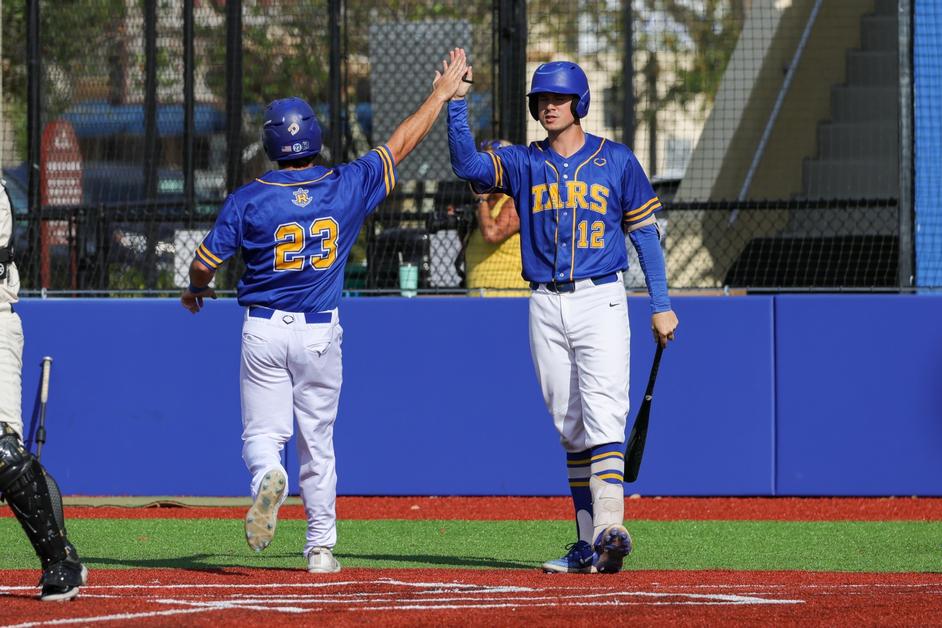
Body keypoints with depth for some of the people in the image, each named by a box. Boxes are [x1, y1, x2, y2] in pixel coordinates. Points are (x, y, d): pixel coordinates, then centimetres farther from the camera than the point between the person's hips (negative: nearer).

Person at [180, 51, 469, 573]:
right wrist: (442, 94, 19)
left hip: (264, 330, -1)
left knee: (262, 435, 4)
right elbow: (401, 143, 6)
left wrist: (195, 290, 19)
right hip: (321, 332, 1)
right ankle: (321, 547, 13)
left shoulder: (248, 199, -9)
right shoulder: (347, 187, -5)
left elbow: (204, 263, -5)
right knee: (317, 441, 12)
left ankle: (267, 476, -31)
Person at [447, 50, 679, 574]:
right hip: (546, 306, 4)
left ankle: (610, 528, -29)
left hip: (601, 300, -4)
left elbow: (645, 232, 5)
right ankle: (590, 544, 9)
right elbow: (467, 164, -10)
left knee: (604, 416, -17)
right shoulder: (523, 163, 9)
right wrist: (457, 103, -20)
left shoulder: (616, 161, 4)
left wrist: (662, 306, 1)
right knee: (570, 428, 5)